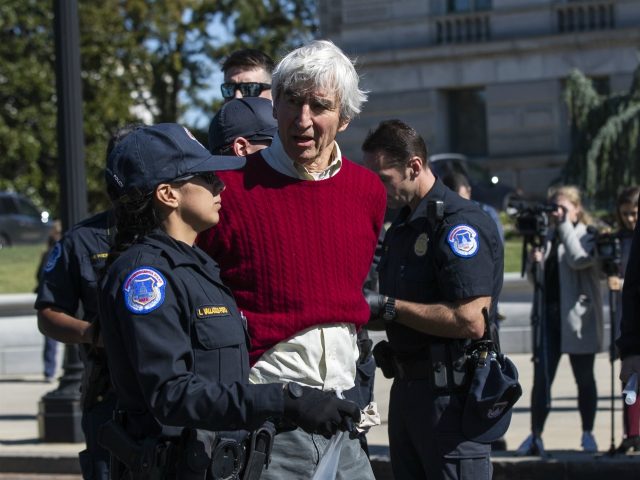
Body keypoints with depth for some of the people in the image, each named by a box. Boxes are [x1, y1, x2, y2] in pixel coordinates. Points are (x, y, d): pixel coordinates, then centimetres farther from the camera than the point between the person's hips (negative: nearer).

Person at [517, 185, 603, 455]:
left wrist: (565, 225, -16)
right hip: (549, 315, 5)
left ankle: (587, 434, 16)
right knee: (541, 378, -1)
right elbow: (537, 279, 20)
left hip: (577, 315, -5)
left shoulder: (587, 235, -2)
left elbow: (579, 260, -23)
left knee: (584, 377, 6)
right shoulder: (549, 237, 15)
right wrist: (534, 262, -2)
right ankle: (535, 436, 0)